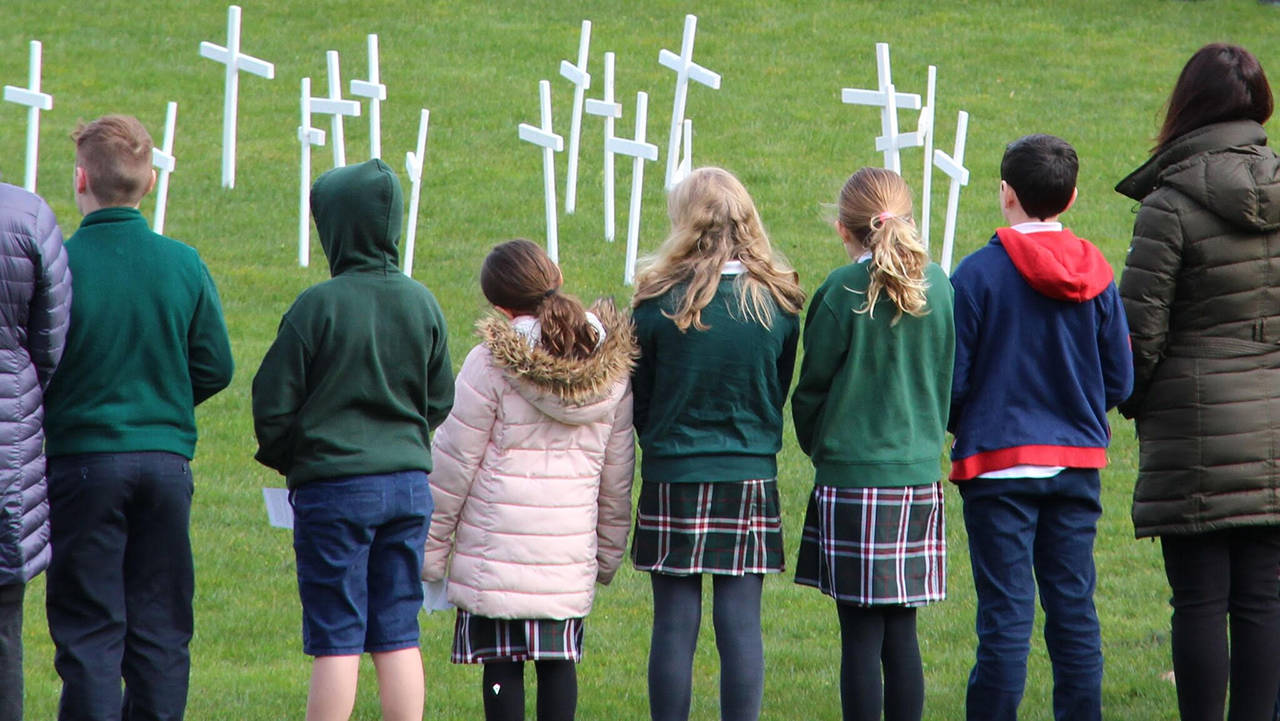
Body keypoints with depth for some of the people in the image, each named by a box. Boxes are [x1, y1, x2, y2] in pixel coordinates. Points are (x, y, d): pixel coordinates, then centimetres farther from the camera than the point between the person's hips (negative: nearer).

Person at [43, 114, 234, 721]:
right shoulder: (184, 265, -1)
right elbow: (215, 368, 3)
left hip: (83, 460, -3)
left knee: (88, 632, 1)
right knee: (161, 629, 10)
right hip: (168, 460, 3)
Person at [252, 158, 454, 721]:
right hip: (409, 483, 5)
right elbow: (440, 400, 11)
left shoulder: (319, 306, -13)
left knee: (336, 639, -1)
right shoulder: (422, 304, 2)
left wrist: (285, 460, 10)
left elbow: (273, 404, -8)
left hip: (334, 485, -5)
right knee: (398, 635, 9)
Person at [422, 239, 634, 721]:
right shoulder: (611, 366, 3)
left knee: (501, 663, 2)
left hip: (495, 548, -4)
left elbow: (453, 465, -5)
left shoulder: (491, 364, -10)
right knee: (558, 661, 9)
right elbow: (617, 476, 11)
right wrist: (610, 550, 21)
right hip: (571, 550, 4)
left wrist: (430, 550, 4)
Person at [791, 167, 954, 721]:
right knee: (901, 633, 9)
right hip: (920, 475, 4)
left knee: (861, 633, -1)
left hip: (852, 475, -4)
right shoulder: (937, 286, 3)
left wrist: (818, 447, 16)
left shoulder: (843, 291, -10)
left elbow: (813, 389, -2)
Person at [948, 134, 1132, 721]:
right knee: (1074, 607, 9)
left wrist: (961, 426, 14)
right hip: (1077, 462, 4)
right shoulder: (1096, 276, 1)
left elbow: (950, 380, -7)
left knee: (1005, 613, -3)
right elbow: (1119, 381, 5)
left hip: (999, 459, -4)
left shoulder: (979, 273, -11)